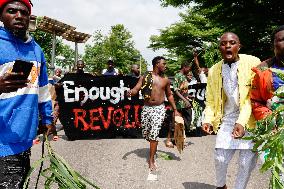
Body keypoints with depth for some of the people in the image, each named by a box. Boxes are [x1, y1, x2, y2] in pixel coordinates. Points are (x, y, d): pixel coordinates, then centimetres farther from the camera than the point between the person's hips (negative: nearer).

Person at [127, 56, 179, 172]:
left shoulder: (165, 80, 8)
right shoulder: (145, 77, 3)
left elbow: (169, 95, 18)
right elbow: (136, 89, -5)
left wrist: (175, 110, 16)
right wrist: (131, 92, -29)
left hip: (159, 109, -1)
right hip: (146, 108, 1)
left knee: (154, 134, -10)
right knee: (145, 133, 10)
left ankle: (151, 160, 2)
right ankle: (154, 148, 43)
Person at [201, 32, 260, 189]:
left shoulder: (253, 63, -8)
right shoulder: (213, 71, 4)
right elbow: (211, 101, 10)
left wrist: (242, 122, -24)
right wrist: (208, 120, -7)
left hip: (250, 119, -2)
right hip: (227, 119, 3)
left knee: (247, 162, 1)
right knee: (220, 159, 5)